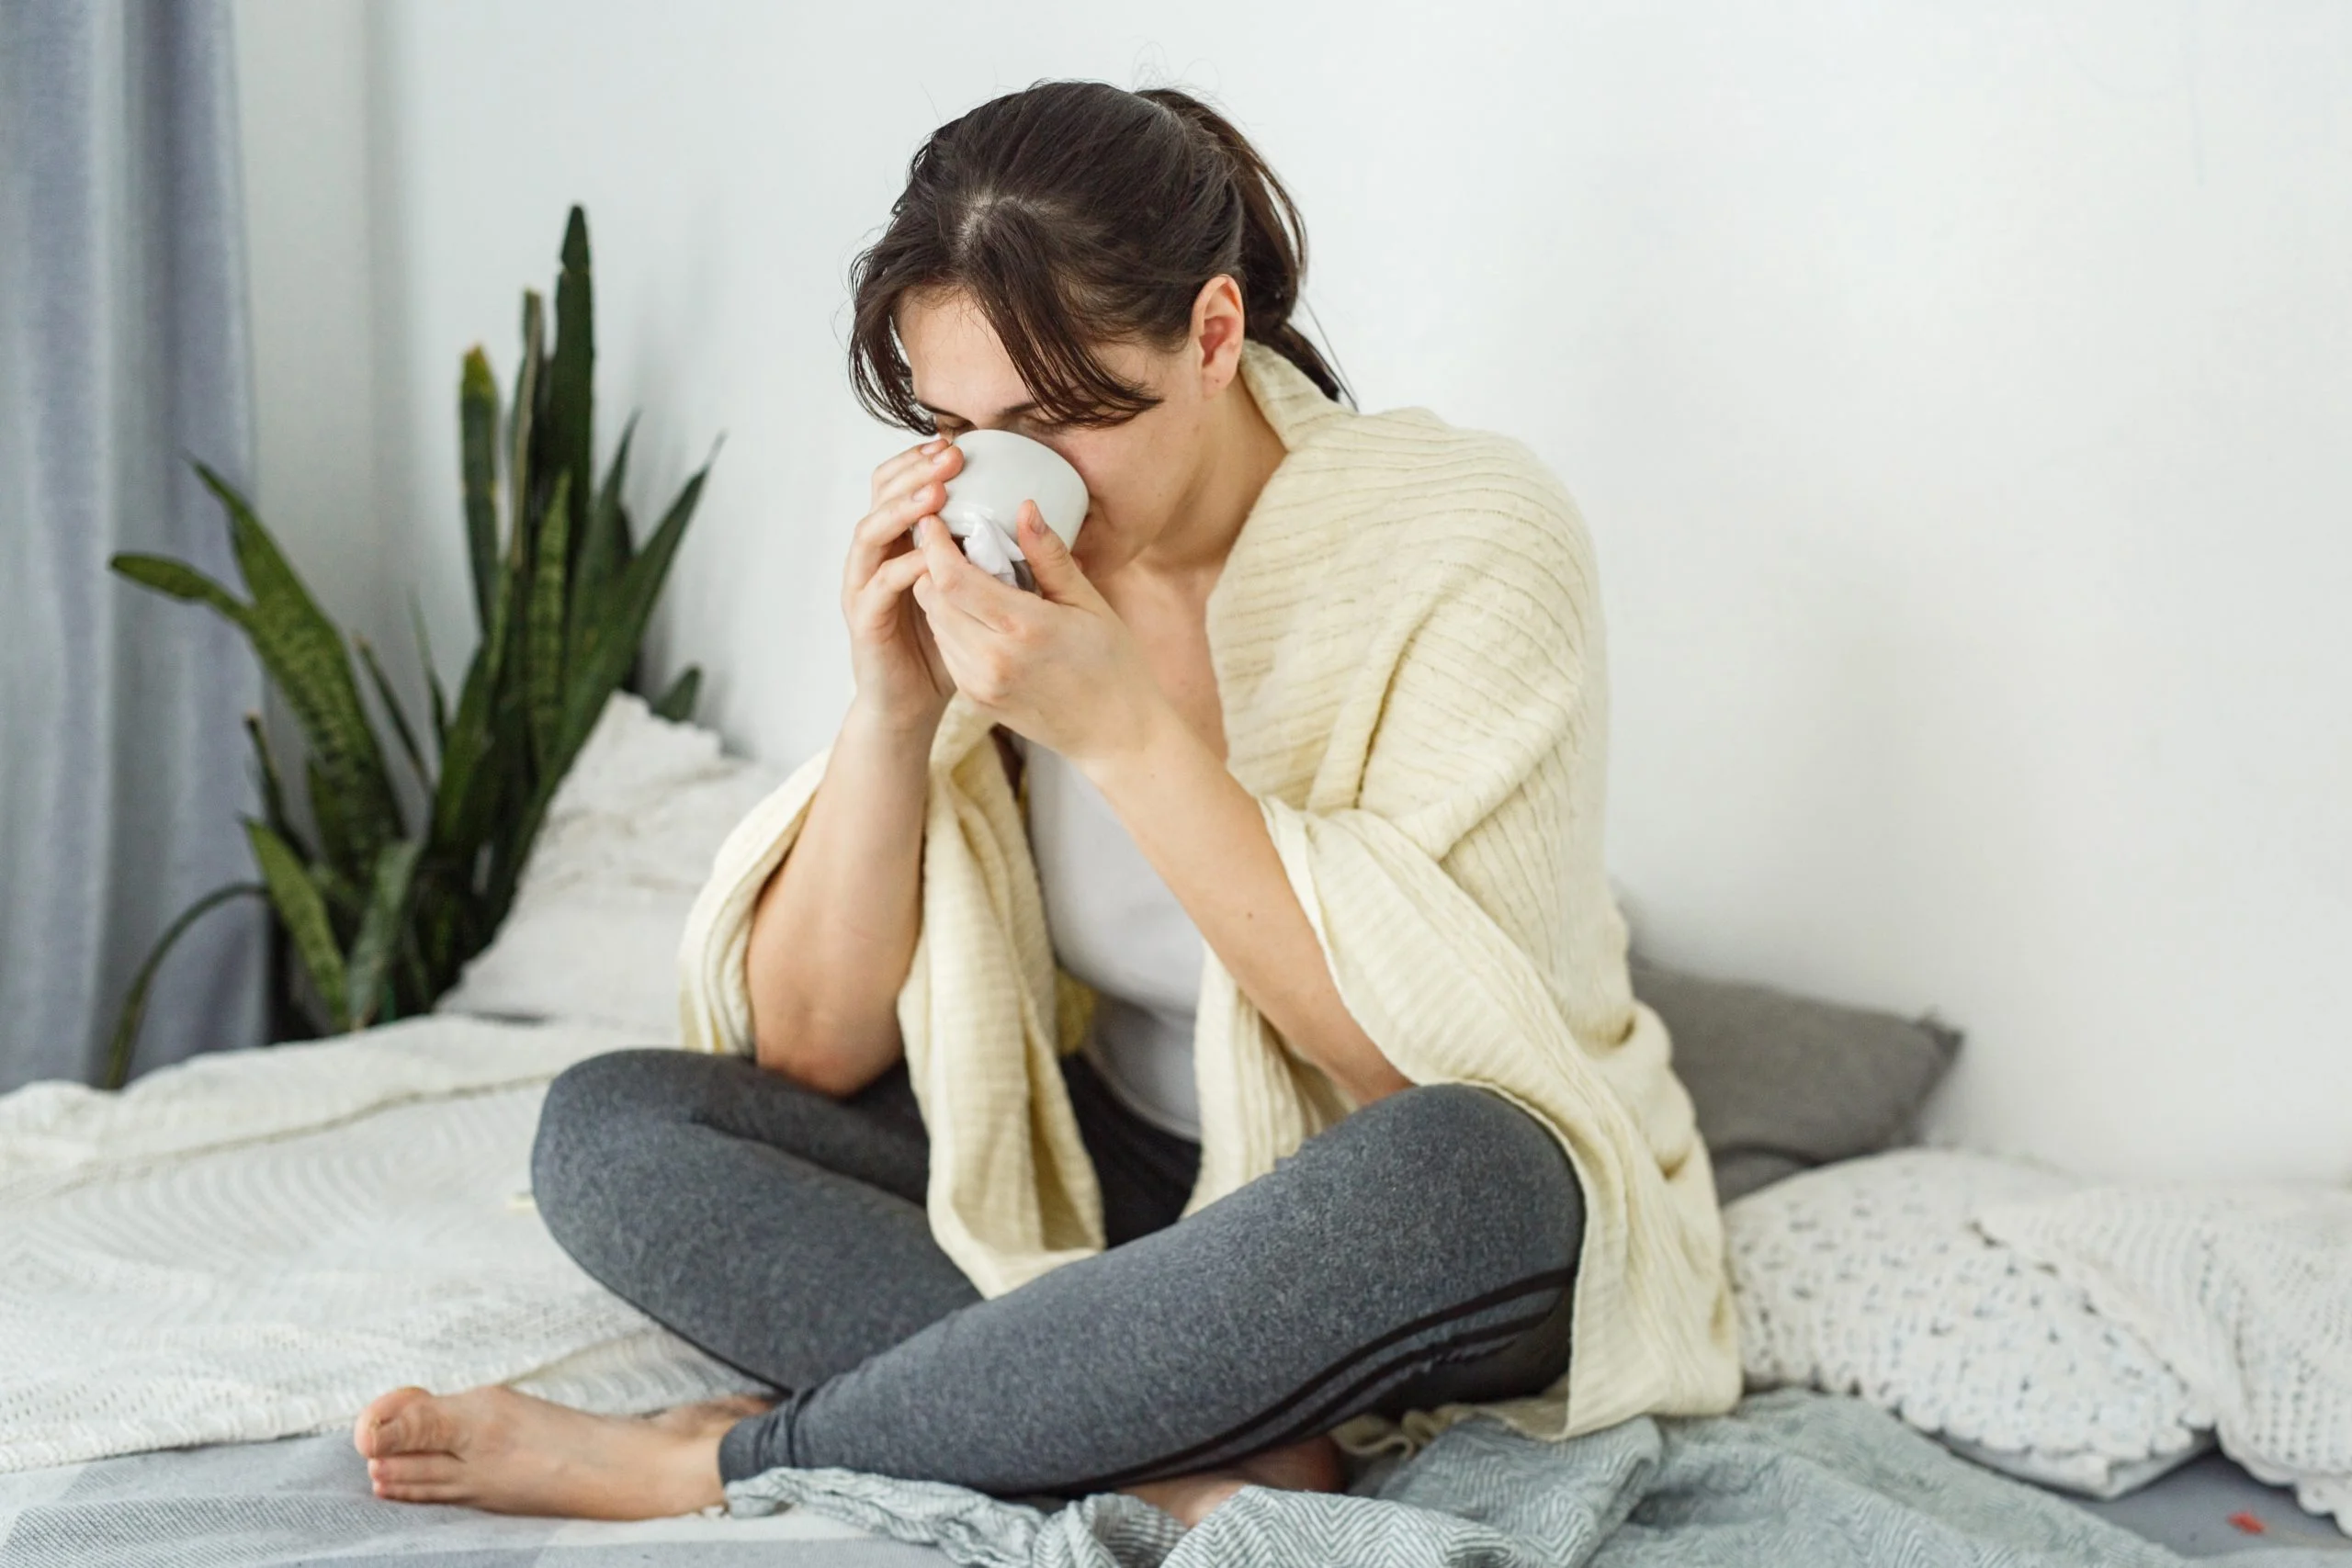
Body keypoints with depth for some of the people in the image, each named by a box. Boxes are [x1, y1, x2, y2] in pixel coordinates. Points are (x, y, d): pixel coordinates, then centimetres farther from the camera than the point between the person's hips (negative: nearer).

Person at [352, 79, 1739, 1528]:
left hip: (1439, 1234, -4)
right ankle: (1201, 1458, -25)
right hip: (1114, 1185, 5)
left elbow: (1433, 1050, -25)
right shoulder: (988, 571, -5)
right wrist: (893, 710, -20)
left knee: (1447, 1178, -40)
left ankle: (713, 1458, -23)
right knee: (608, 1125, -11)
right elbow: (814, 1046, -5)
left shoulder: (1468, 542, -17)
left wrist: (1119, 726, -29)